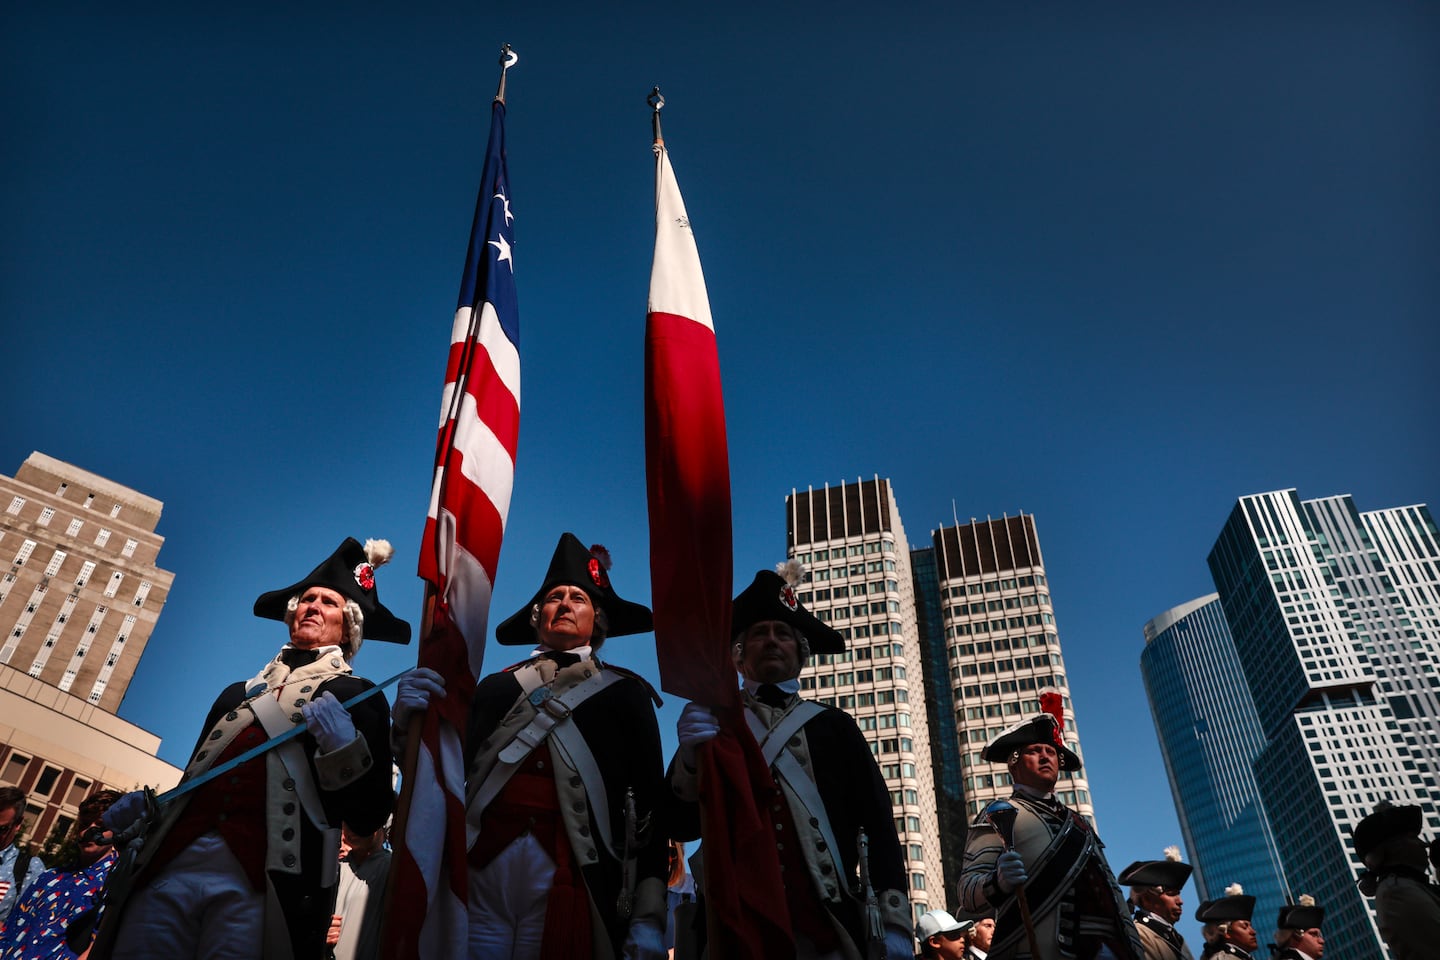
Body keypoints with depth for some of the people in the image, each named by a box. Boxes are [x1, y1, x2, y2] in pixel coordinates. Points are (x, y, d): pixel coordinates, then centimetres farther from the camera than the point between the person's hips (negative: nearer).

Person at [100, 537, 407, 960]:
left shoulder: (358, 697, 9)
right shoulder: (239, 693, 25)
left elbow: (369, 815, 1)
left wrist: (345, 746, -15)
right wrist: (149, 807, 8)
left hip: (265, 880, -4)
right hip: (172, 863, 5)